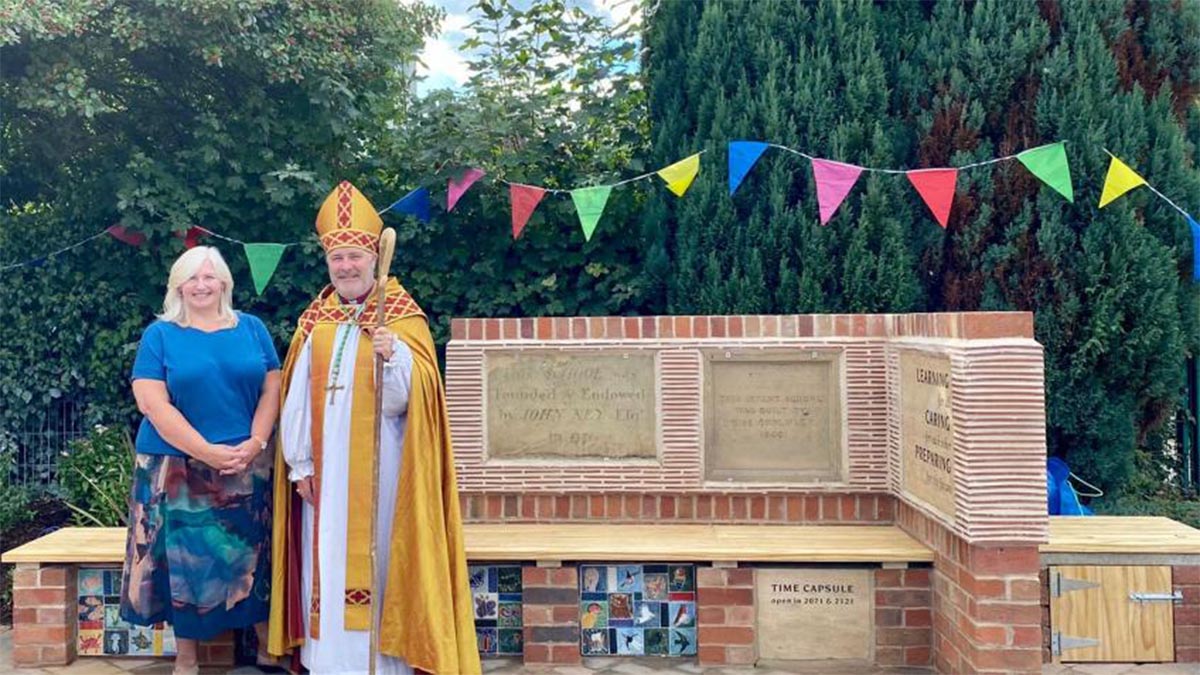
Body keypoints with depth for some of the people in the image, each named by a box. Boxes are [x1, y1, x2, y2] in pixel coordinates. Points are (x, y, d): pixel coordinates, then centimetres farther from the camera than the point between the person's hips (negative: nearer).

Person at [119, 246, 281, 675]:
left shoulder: (252, 329, 8)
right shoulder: (160, 335, 0)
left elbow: (272, 387, 4)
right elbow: (152, 403, -9)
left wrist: (255, 443, -12)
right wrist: (209, 452, -15)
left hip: (247, 468, 2)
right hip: (178, 469, -2)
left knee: (251, 554, 6)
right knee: (186, 558, 3)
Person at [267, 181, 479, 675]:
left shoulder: (401, 317, -3)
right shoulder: (316, 320, 9)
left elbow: (408, 395, -13)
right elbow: (298, 397, 7)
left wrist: (392, 355, -32)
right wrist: (299, 463, 3)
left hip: (377, 467, -4)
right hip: (325, 466, 4)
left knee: (376, 559, -1)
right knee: (326, 563, 7)